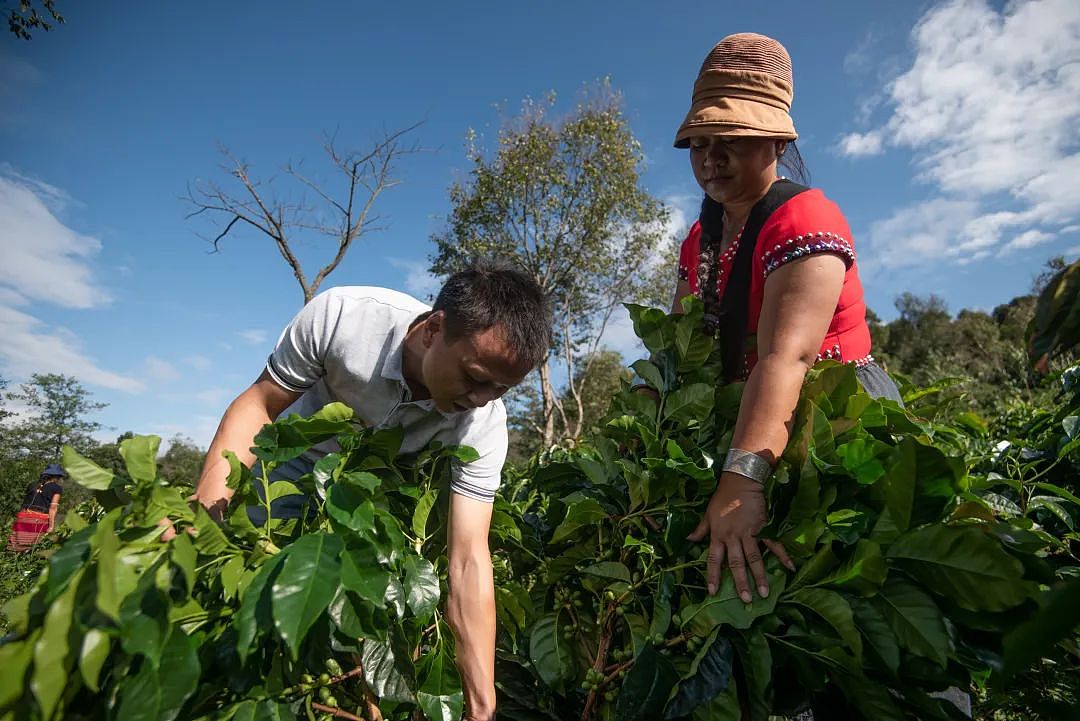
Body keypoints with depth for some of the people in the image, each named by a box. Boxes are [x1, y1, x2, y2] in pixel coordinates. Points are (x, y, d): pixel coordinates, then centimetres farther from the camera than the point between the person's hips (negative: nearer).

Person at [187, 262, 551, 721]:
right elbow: (259, 402, -20)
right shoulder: (339, 315, -35)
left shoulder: (484, 425, -32)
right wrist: (206, 505, -31)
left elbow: (469, 559, -31)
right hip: (298, 457, 0)